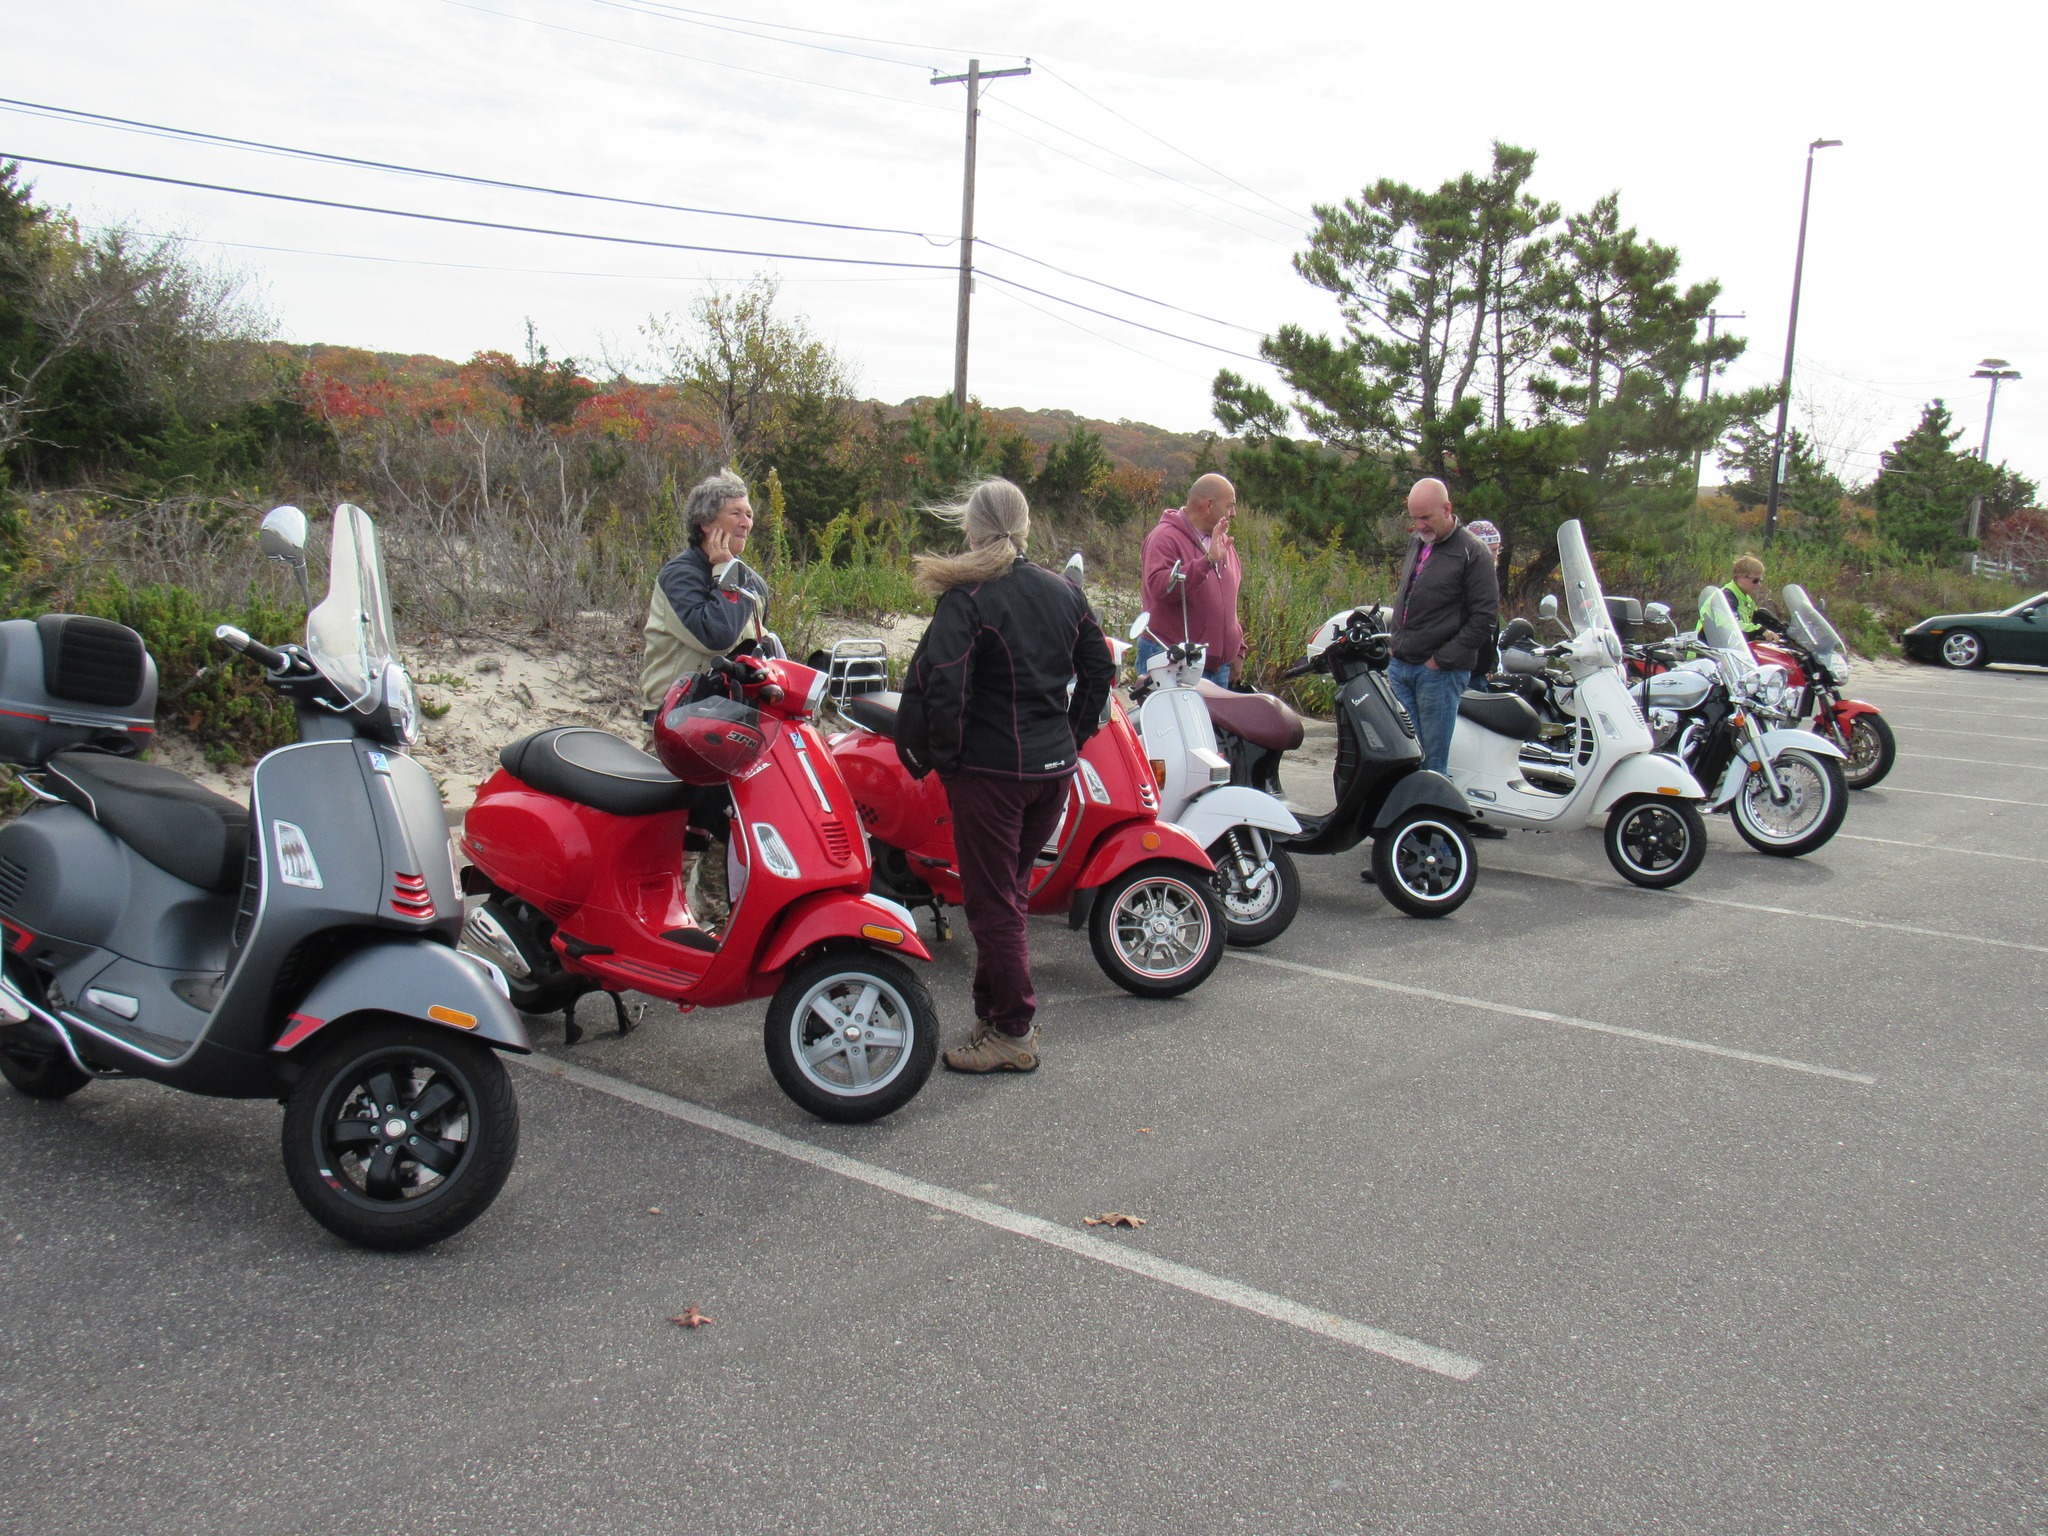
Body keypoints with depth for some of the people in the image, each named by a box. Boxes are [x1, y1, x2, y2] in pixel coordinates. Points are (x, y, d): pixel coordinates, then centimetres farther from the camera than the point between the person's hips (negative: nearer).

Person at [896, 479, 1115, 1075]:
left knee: (992, 902, 3)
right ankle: (995, 1007, 27)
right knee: (1010, 890, 19)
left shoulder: (966, 599, -13)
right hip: (1055, 768, 7)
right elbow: (1099, 668, 13)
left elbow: (942, 686, -23)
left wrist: (939, 755, -10)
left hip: (991, 771, -7)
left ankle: (1012, 1033, 9)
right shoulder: (1063, 591, 7)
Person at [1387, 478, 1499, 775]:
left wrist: (1442, 659, -13)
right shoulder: (1417, 545, 17)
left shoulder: (1472, 553, -6)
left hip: (1441, 672, -7)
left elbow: (1484, 617, -10)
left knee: (1432, 762, -6)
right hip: (1400, 667, 7)